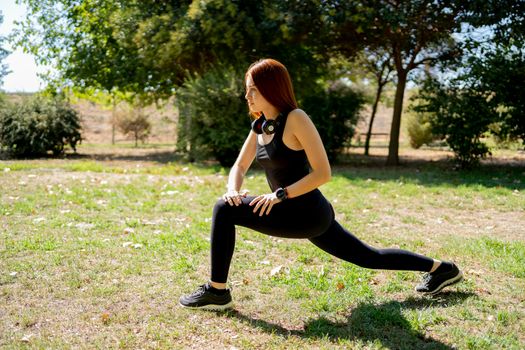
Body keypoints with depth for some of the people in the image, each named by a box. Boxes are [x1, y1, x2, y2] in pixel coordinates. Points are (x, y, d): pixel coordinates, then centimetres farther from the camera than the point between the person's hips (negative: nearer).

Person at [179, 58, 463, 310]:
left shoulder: (295, 119, -15)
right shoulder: (259, 126, 9)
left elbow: (323, 173, -19)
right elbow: (239, 166, 14)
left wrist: (280, 194, -24)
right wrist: (232, 189, -7)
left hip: (308, 214, -9)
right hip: (301, 215, 9)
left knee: (224, 211, -15)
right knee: (370, 258, 20)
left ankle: (217, 291, -5)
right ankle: (440, 269, 32)